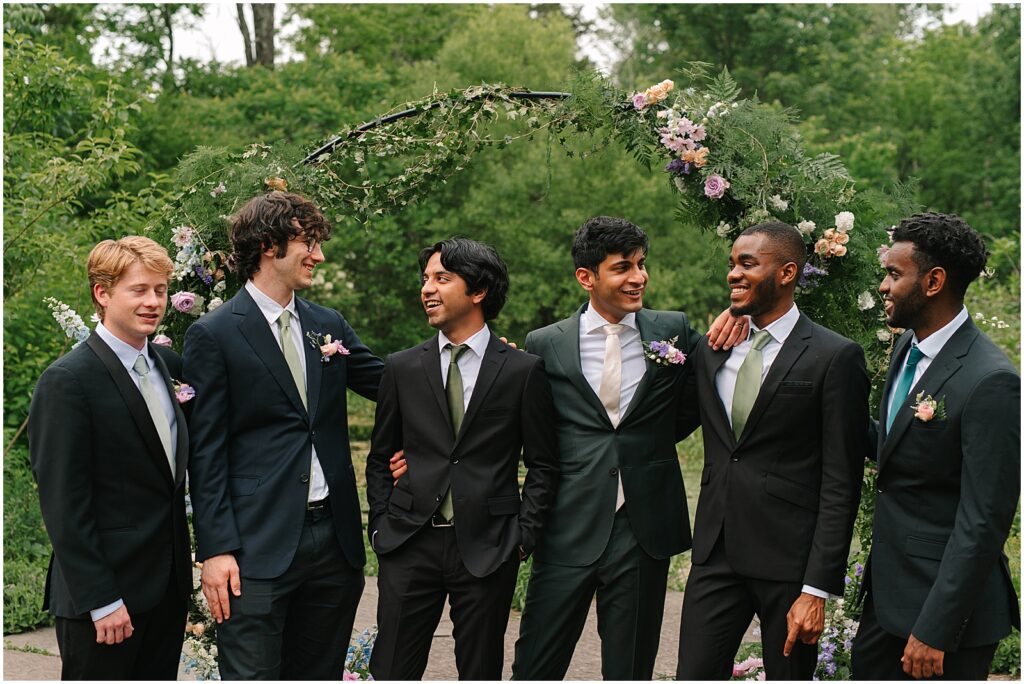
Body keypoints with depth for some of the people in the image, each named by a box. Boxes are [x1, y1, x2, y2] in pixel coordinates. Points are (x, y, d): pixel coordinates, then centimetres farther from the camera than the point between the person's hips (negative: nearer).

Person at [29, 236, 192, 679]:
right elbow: (63, 505, -15)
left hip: (167, 588, 7)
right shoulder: (67, 381, -12)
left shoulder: (166, 364, 10)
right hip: (103, 597, -7)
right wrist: (100, 601, -17)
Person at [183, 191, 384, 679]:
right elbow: (206, 452, -7)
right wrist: (216, 550, -12)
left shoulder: (329, 325, 13)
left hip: (334, 539, 6)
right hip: (259, 547, -6)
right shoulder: (213, 335, -4)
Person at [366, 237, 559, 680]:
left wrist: (522, 537, -3)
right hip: (410, 544, 2)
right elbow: (380, 457, 15)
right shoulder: (402, 368, 8)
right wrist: (381, 527, 6)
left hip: (487, 548, -1)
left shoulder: (523, 370, 1)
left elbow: (543, 466, 4)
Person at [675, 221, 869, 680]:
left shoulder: (835, 357, -8)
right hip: (716, 551, 5)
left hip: (788, 556, -5)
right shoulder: (711, 352, 10)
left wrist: (817, 589, -13)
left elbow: (841, 485, -10)